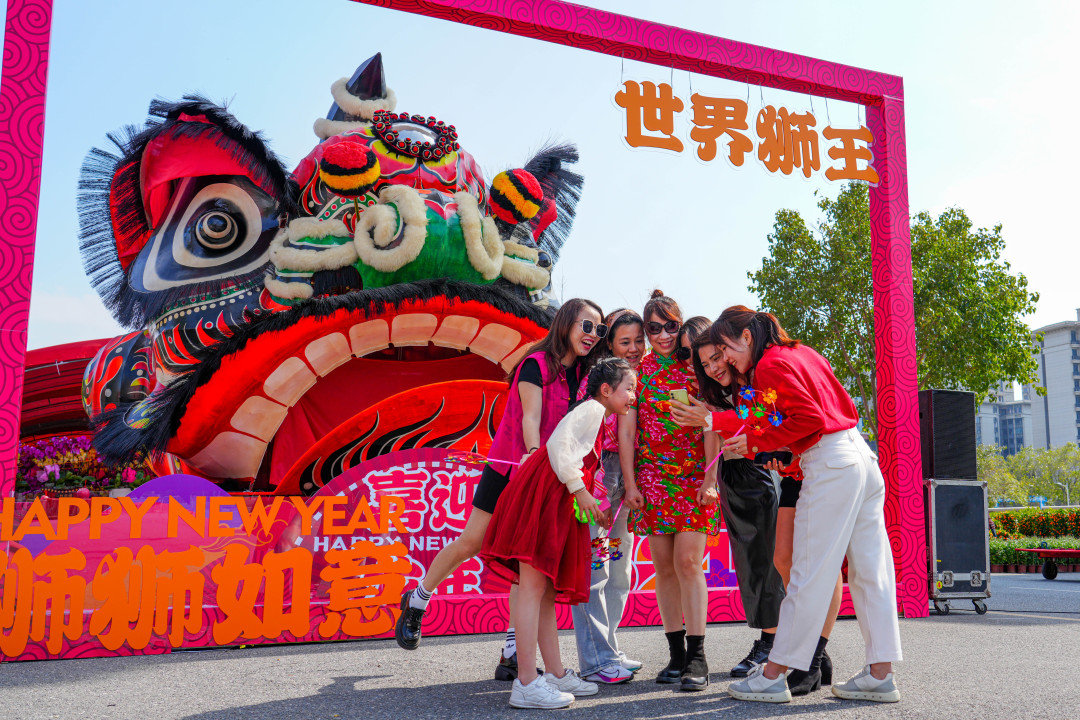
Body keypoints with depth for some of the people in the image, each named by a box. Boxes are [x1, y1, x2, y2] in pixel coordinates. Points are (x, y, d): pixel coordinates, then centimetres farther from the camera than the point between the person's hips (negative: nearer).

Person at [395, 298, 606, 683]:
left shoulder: (580, 374, 6)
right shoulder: (536, 364, -13)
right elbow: (531, 420, -23)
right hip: (509, 467, -5)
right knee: (471, 543, 2)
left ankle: (513, 655, 6)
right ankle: (416, 602, 27)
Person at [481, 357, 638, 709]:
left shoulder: (598, 419, 26)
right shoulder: (592, 408, -2)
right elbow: (558, 442, -17)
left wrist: (595, 515, 21)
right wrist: (579, 490, -17)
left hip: (557, 503, 10)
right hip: (541, 493, -10)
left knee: (547, 591, 11)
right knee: (533, 587, -11)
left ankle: (556, 673, 17)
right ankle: (526, 684, -11)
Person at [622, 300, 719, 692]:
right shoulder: (637, 370, 6)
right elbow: (626, 429, 3)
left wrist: (710, 478, -9)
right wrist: (630, 483, -3)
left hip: (694, 476, -2)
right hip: (652, 478, 2)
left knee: (688, 562, -9)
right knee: (664, 566, 4)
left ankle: (696, 657, -2)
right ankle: (676, 654, 14)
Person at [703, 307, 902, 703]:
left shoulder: (770, 365, -7)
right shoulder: (803, 352, 19)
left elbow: (809, 418, -16)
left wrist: (754, 442, -7)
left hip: (829, 462, -9)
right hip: (861, 454, 9)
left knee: (809, 574, -5)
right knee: (868, 570, 9)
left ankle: (773, 676, 3)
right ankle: (880, 675, 14)